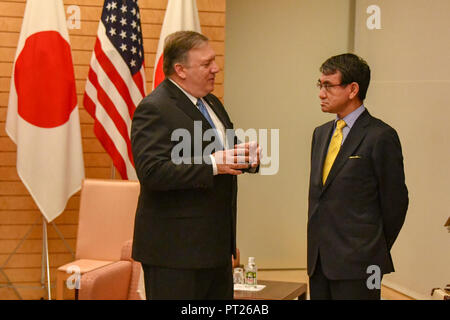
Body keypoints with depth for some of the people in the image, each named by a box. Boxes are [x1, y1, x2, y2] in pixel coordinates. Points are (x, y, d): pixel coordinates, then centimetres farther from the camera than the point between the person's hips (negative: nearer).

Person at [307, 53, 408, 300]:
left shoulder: (380, 136, -9)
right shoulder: (321, 134, 14)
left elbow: (394, 202, -6)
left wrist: (376, 254, 2)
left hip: (357, 262, -7)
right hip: (318, 260, 7)